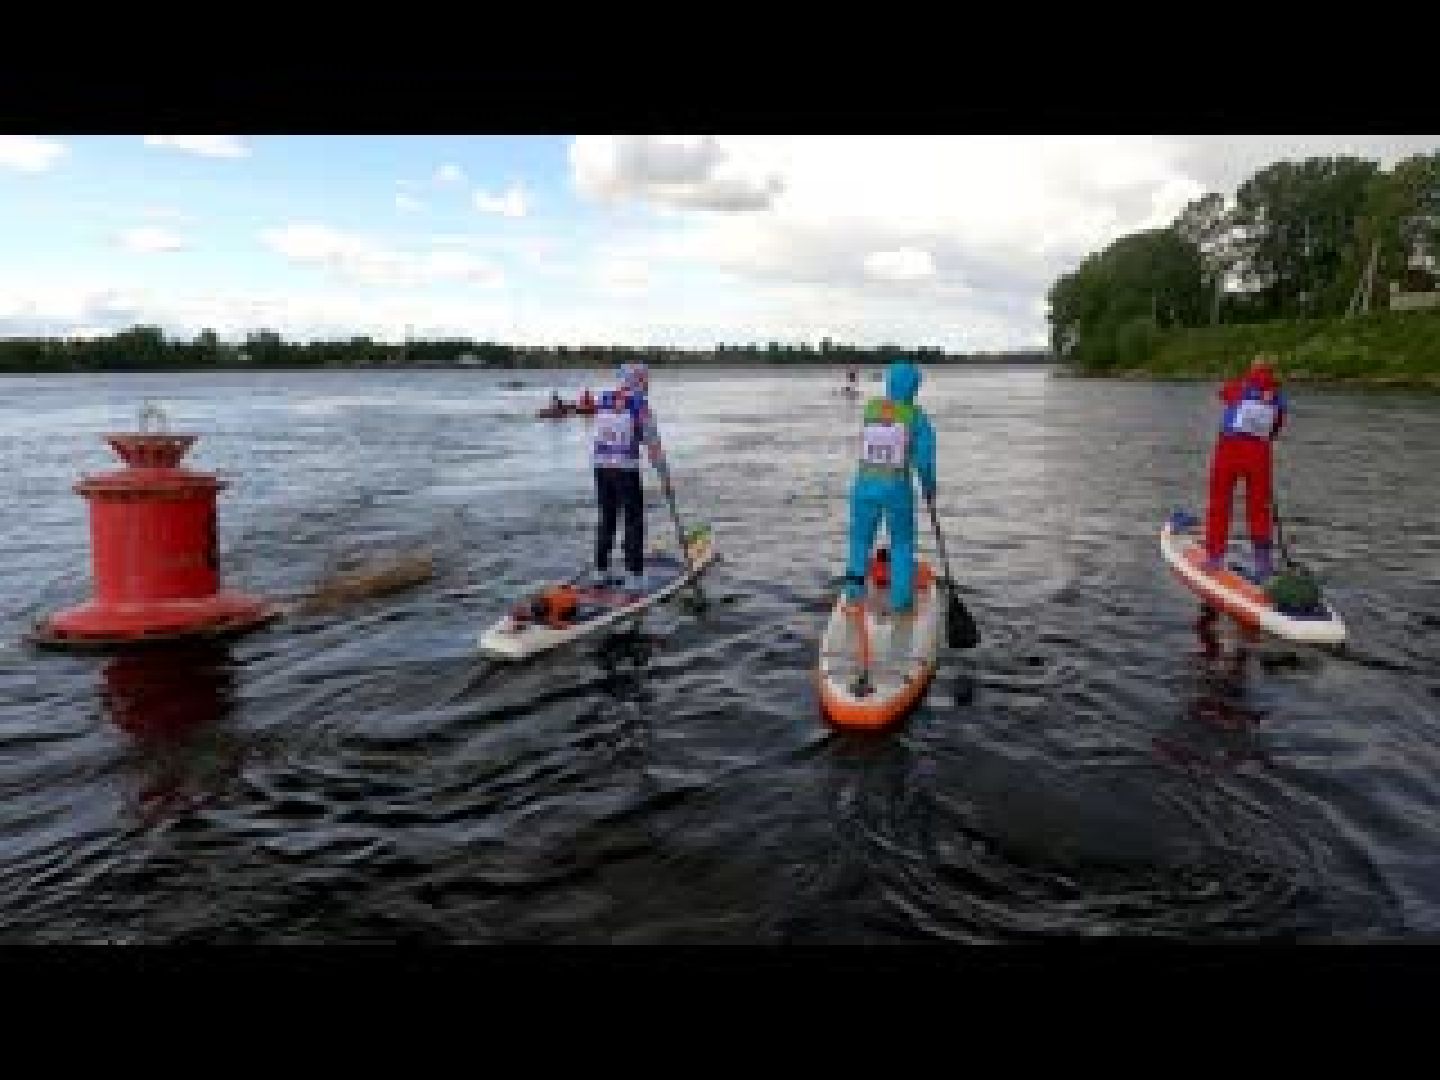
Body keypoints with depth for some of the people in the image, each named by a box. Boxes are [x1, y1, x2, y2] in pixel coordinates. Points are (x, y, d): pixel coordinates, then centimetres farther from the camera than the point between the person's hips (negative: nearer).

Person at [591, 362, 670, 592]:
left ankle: (600, 572, 23)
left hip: (601, 467, 5)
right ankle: (634, 577, 3)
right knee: (634, 522, 4)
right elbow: (653, 445, -10)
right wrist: (665, 478, -5)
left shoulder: (602, 400, 5)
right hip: (626, 469, -5)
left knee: (606, 519, 17)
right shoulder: (641, 405, -9)